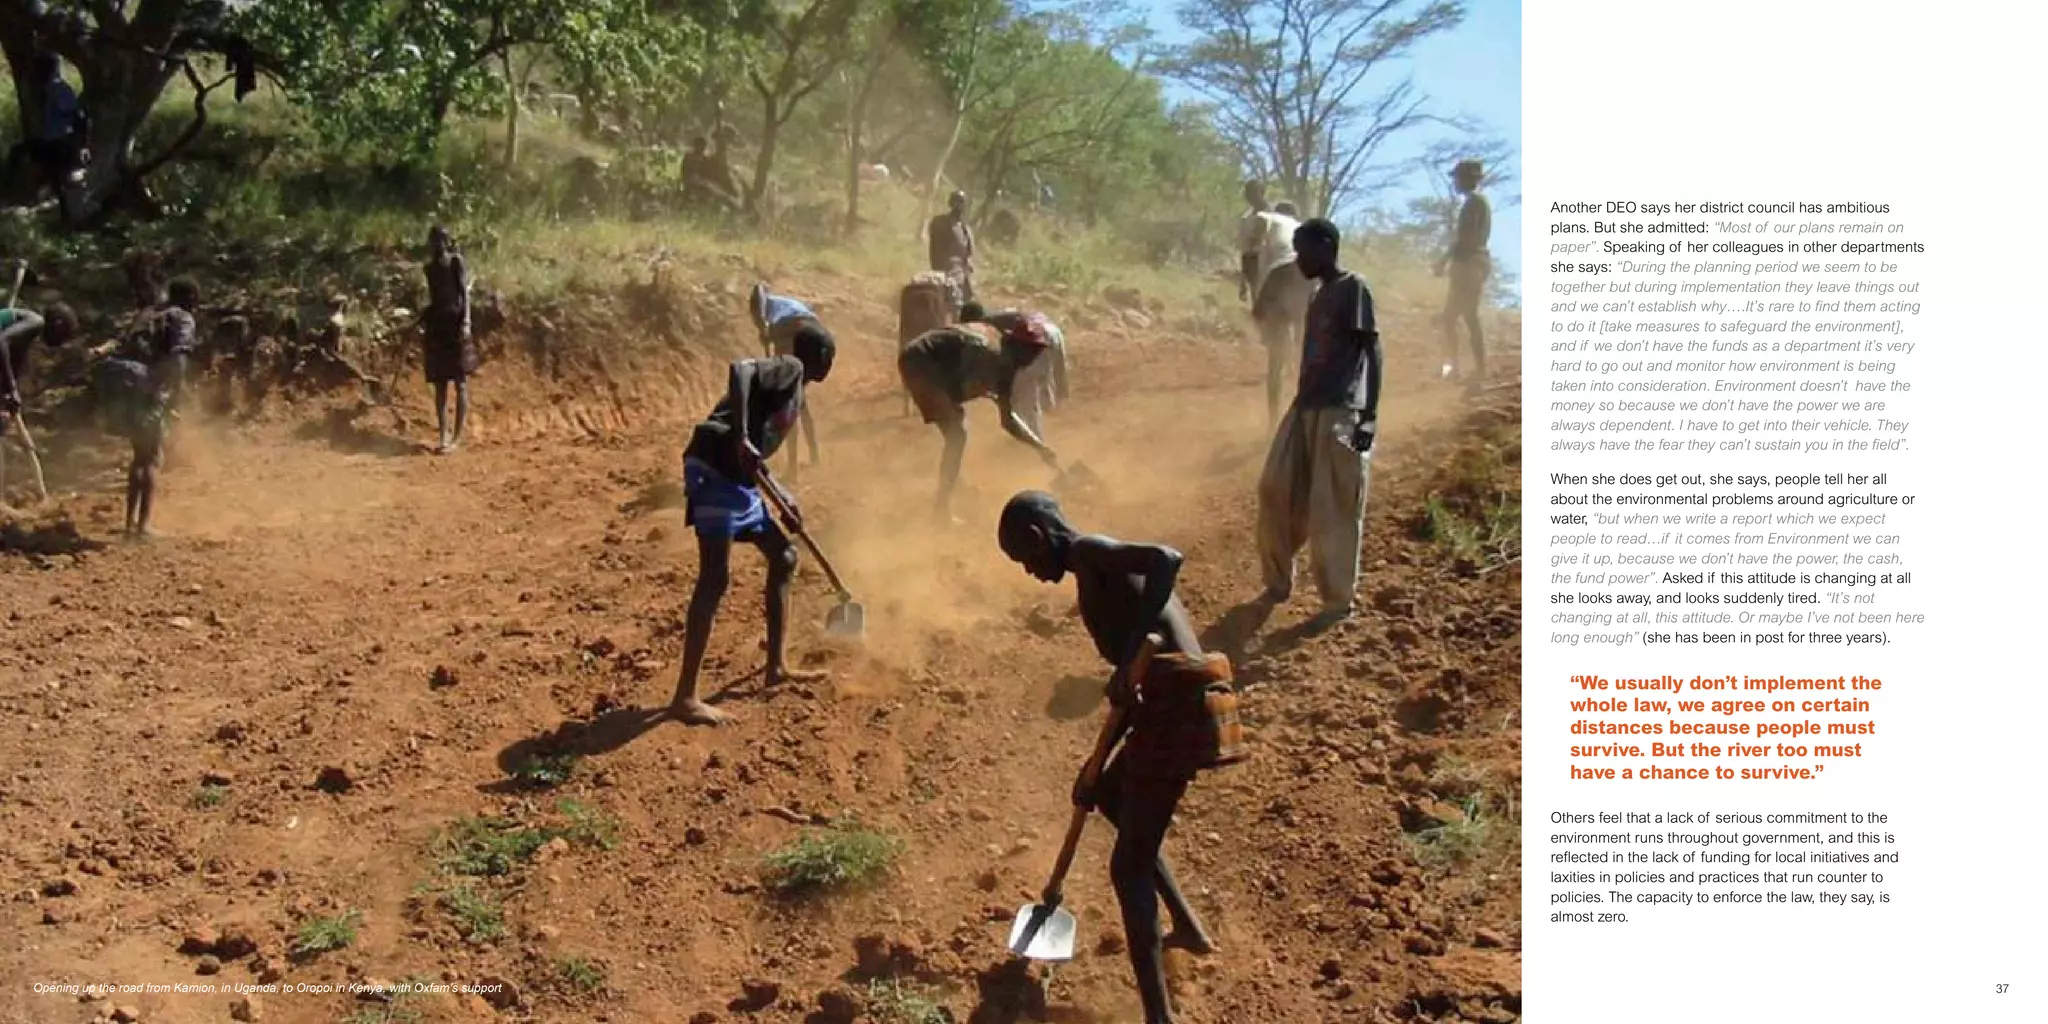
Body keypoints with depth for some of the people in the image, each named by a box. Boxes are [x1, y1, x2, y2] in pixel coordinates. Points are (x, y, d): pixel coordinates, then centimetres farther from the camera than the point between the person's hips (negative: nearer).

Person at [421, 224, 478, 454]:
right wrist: (422, 320, 5)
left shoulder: (457, 262, -2)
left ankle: (458, 437, -2)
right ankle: (443, 437, 10)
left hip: (455, 324, -6)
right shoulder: (430, 267, 14)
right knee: (439, 384, 6)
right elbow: (433, 299, 19)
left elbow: (465, 293, -8)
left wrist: (466, 322, -18)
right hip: (436, 326, 6)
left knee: (460, 383, -3)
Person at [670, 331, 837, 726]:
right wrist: (741, 438, -31)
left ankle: (777, 665, 27)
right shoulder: (790, 368, -1)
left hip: (738, 476, 11)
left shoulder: (795, 395, 25)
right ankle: (685, 698, -15)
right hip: (714, 468, -11)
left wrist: (785, 501, 27)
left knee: (783, 555, 19)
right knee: (716, 576, -15)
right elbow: (740, 370, -23)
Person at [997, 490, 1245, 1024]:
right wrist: (1097, 764, 27)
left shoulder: (1089, 553, -4)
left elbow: (1168, 559, -27)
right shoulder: (1108, 569, 23)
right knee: (1112, 797, 32)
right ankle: (1188, 928, 40)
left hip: (1177, 708, -10)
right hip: (1176, 701, 10)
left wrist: (1131, 654, -29)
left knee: (1129, 865, -3)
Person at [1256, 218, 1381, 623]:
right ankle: (1279, 583, 24)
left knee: (1333, 509, -4)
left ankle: (1339, 601, 7)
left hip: (1340, 413, -9)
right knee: (1276, 490, 10)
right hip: (1306, 408, 9)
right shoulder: (1320, 295, 18)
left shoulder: (1353, 289, -8)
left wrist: (1369, 416, -20)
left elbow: (1372, 353, -13)